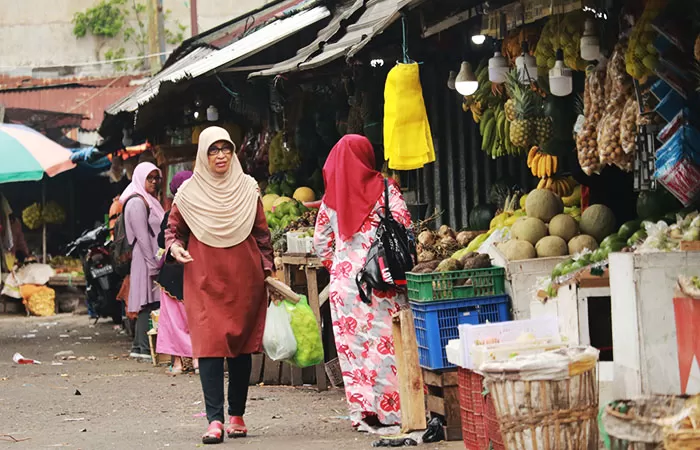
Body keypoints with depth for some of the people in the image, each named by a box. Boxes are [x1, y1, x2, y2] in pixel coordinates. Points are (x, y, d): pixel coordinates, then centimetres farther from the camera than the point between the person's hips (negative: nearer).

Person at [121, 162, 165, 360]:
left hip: (153, 260, 10)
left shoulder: (150, 201, 20)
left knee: (148, 305, 8)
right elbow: (142, 237, -16)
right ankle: (145, 348, -11)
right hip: (144, 262, -10)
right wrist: (153, 265, -19)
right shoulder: (137, 203, -10)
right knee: (148, 303, -10)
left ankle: (139, 347, 11)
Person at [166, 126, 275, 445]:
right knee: (209, 346, -10)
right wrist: (175, 247, -9)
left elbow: (262, 234, 10)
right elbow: (173, 229, 12)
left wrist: (268, 272, 5)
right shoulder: (189, 192, 2)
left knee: (241, 347, 5)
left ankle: (237, 415, 16)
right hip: (204, 281, -1)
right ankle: (215, 420, -13)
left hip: (244, 279, 1)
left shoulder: (248, 189, 5)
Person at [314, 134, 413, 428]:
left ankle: (361, 411, 5)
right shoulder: (383, 189, -1)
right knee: (384, 339, 0)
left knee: (352, 342, 5)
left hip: (344, 276, 3)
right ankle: (390, 408, 0)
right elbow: (405, 228, -8)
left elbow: (320, 241, 11)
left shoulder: (331, 196, 8)